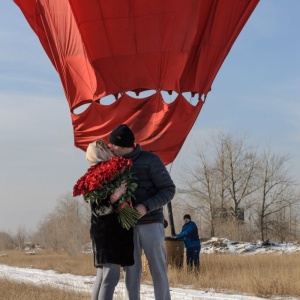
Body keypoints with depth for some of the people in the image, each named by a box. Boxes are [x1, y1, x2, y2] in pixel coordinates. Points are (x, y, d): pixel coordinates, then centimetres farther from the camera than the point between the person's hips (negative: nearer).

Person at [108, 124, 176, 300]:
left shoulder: (150, 160, -6)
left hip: (150, 223, -4)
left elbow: (169, 190, -7)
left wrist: (146, 207, -19)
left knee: (158, 270, -1)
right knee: (131, 271, 4)